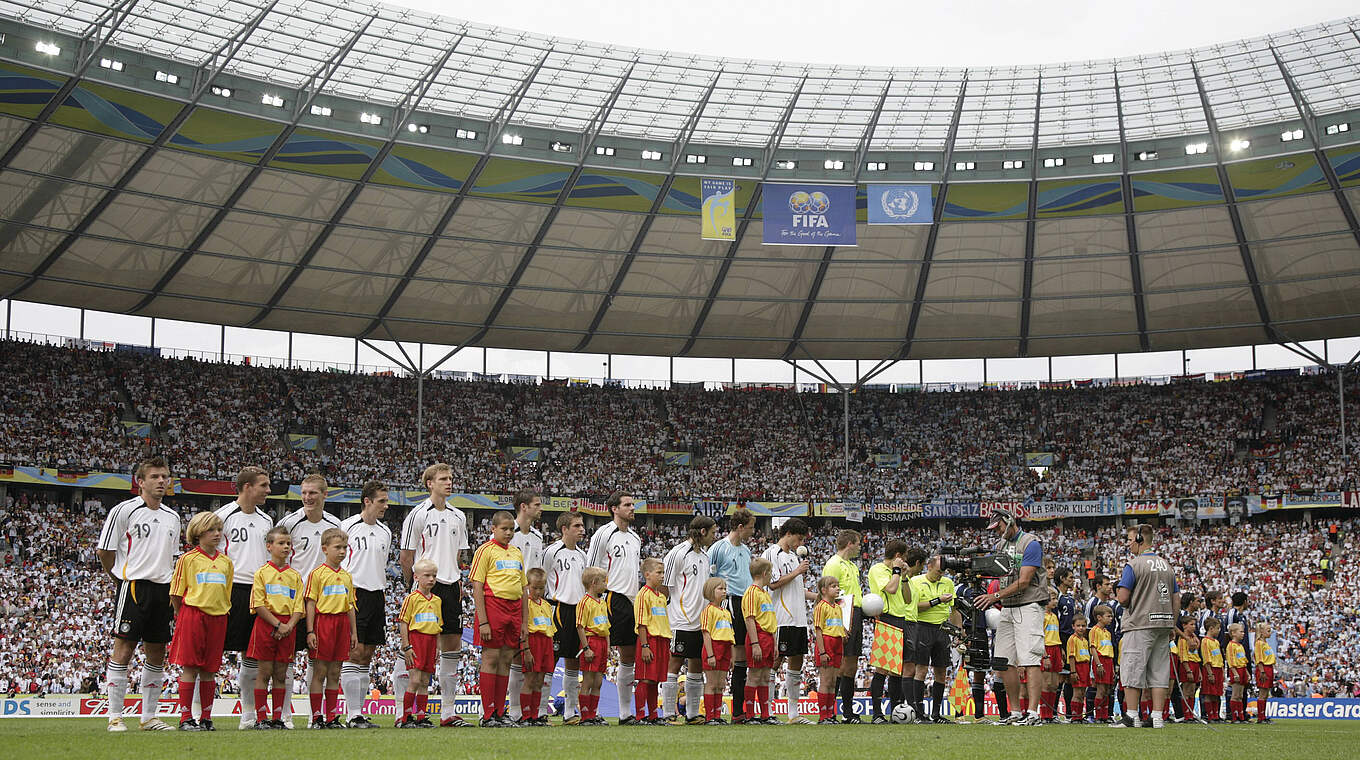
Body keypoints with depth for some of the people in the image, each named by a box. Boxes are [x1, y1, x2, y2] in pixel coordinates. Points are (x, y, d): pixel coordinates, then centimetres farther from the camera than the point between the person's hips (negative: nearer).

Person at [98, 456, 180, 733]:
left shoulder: (172, 517, 16)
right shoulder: (123, 511, -4)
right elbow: (105, 551, -2)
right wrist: (123, 579, 5)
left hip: (163, 590, 6)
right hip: (133, 586, -6)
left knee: (157, 653, 7)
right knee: (124, 648, -7)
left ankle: (149, 716, 14)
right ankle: (115, 717, -2)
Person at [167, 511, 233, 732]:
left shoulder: (226, 561, 13)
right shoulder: (188, 558, -1)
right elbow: (176, 593, 0)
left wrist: (224, 614, 12)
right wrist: (184, 617, 0)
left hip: (217, 618, 4)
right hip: (192, 615, -4)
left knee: (210, 670, 6)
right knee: (189, 668, -4)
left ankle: (207, 718, 12)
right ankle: (186, 718, -1)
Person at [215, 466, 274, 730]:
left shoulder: (266, 520, 16)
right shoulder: (224, 515, -4)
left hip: (258, 592, 6)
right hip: (230, 589, -6)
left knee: (253, 656, 9)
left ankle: (249, 715, 17)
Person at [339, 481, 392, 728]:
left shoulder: (385, 532, 15)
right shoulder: (347, 527, -4)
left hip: (376, 596, 6)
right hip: (354, 593, -6)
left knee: (367, 657, 7)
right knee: (354, 654, -9)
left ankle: (359, 712, 10)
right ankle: (353, 715, -8)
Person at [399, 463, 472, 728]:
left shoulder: (458, 516, 14)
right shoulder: (418, 514, -5)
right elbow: (406, 557, -4)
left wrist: (458, 579, 12)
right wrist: (412, 586, -7)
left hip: (450, 587, 6)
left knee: (452, 646, 5)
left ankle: (448, 712, 11)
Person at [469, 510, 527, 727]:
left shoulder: (517, 554, 17)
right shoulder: (486, 550, -3)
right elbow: (477, 588, -8)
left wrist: (524, 623, 14)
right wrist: (483, 621, -15)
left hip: (514, 608, 6)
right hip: (493, 605, -6)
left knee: (506, 660, 7)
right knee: (491, 658, -5)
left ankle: (500, 712, 12)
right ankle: (488, 715, -2)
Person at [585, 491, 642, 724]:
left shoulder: (635, 537, 18)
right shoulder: (603, 534, -4)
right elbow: (591, 570, -5)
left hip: (632, 600, 8)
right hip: (612, 598, -8)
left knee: (628, 656, 8)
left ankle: (625, 713, 14)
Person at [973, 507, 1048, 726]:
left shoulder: (1030, 543, -9)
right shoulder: (1000, 544, 17)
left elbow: (1023, 581, -17)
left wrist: (995, 596, -22)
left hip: (1028, 607, -8)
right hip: (1007, 609, 8)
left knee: (1029, 660, -14)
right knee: (1003, 661, 3)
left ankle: (1033, 713, -19)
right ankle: (1015, 712, 10)